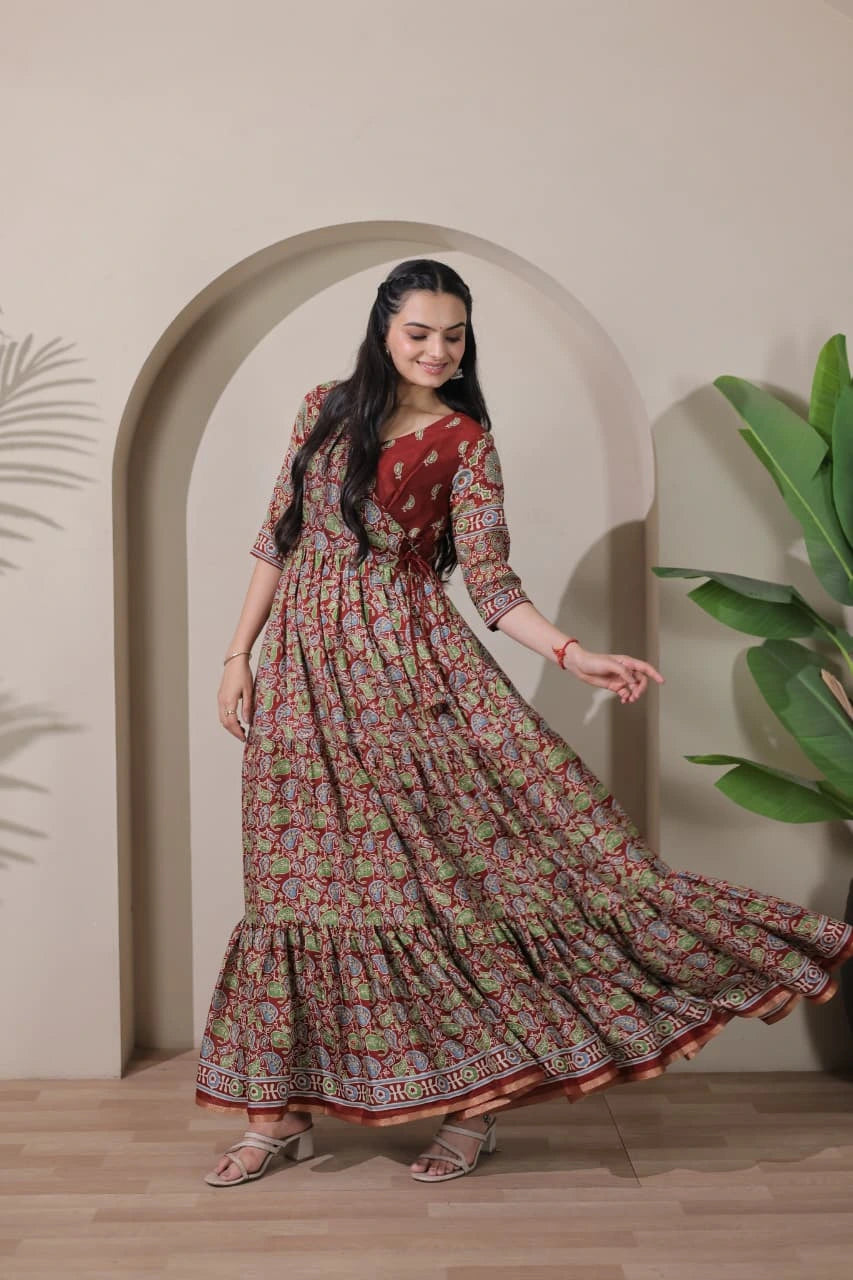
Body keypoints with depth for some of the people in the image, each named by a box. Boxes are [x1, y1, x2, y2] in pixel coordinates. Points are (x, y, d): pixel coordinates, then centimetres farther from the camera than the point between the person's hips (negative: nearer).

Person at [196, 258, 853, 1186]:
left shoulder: (465, 442, 0)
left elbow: (489, 581, -4)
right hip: (305, 668, 3)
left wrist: (572, 655, -19)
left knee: (450, 865, -8)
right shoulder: (324, 409, 9)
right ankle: (281, 1109, 16)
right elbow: (277, 536, 12)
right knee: (300, 877, 5)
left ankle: (471, 1099, 7)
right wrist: (238, 656, 7)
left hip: (409, 664, -3)